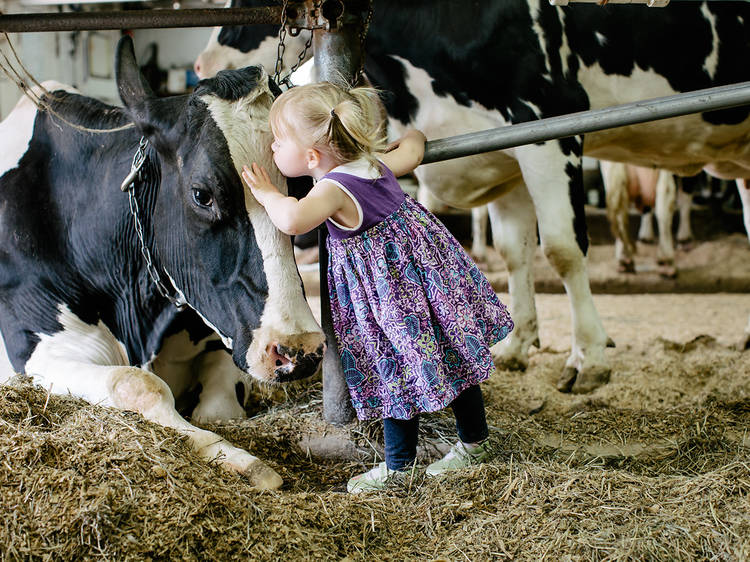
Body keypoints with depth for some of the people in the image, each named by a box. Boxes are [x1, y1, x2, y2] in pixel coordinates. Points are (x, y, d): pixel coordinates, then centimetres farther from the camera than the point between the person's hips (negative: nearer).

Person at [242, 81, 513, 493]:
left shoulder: (334, 188, -24)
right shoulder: (374, 162, 1)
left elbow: (294, 219, -43)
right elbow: (412, 153, 20)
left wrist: (268, 195, -24)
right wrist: (411, 136, 42)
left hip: (391, 285, -9)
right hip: (426, 262, 9)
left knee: (397, 369, 5)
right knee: (451, 355, 18)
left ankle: (399, 466, 18)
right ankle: (474, 441, 34)